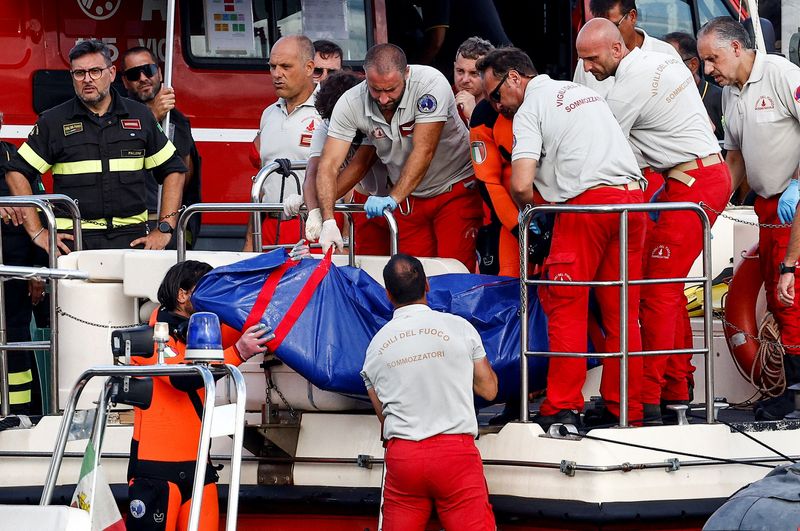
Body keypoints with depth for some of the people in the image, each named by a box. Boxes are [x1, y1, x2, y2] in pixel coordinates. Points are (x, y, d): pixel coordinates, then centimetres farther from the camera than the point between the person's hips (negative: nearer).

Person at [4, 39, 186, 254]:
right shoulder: (54, 122, 7)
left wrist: (165, 230, 8)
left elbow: (173, 170, 18)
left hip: (131, 237, 1)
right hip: (73, 241, -1)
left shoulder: (140, 117, 13)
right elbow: (16, 172, 7)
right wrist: (37, 232, 0)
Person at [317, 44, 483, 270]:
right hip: (410, 200, 4)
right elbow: (329, 165, -18)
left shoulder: (430, 84, -26)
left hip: (456, 189, -4)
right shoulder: (350, 103, -16)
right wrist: (328, 221, -32)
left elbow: (423, 151, -30)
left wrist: (393, 198, -40)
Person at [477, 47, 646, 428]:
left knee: (567, 310, 1)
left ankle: (563, 407, -2)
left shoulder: (529, 109, 2)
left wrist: (528, 210, 12)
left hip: (586, 203, -7)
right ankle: (627, 407, 11)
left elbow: (520, 185, -10)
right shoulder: (585, 93, 26)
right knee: (621, 311, 10)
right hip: (632, 196, 7)